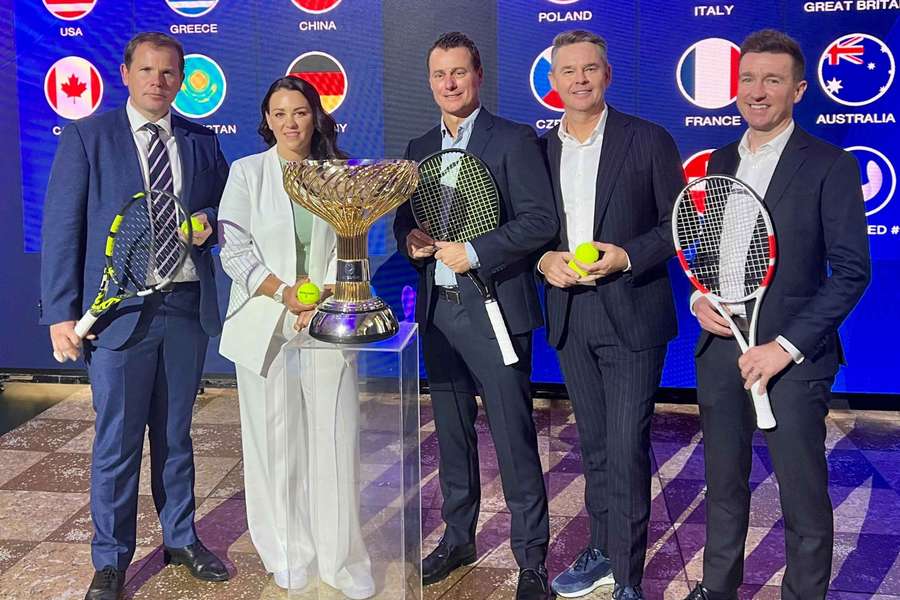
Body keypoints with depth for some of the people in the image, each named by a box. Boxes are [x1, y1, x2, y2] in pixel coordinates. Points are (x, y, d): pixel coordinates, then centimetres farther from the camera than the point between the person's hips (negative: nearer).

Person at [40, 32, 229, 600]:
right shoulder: (87, 136, 0)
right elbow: (62, 228, -3)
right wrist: (61, 312, -9)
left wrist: (209, 221, -6)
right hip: (121, 309, -3)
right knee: (117, 441, 4)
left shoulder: (202, 141, 9)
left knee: (176, 433, 16)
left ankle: (181, 538, 32)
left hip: (189, 305, 3)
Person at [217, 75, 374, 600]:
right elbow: (235, 250, -2)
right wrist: (285, 292, -14)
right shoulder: (247, 172, 5)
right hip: (265, 325, 0)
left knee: (334, 440, 0)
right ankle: (289, 556, 18)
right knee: (276, 440, 5)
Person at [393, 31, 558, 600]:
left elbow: (540, 220, -12)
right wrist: (409, 238, -3)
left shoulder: (514, 140, -4)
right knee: (452, 434, 16)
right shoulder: (419, 148, 14)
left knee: (514, 440, -2)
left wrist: (474, 252, -18)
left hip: (494, 309, -6)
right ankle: (458, 537, 32)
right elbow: (404, 218, 19)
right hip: (437, 311, 6)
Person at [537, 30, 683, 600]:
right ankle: (601, 550, 32)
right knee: (593, 445, 16)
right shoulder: (540, 149, 8)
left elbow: (679, 225, -3)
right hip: (569, 317, 5)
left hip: (631, 316, -4)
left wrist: (627, 256, -18)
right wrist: (545, 259, -7)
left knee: (627, 450, -3)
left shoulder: (649, 140, -3)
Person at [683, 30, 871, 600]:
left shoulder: (830, 166, -6)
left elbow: (851, 271, -10)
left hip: (794, 355, -5)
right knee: (724, 483, 17)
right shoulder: (720, 162, 11)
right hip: (720, 345, 5)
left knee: (803, 497, 6)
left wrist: (786, 346, -17)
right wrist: (698, 298, -2)